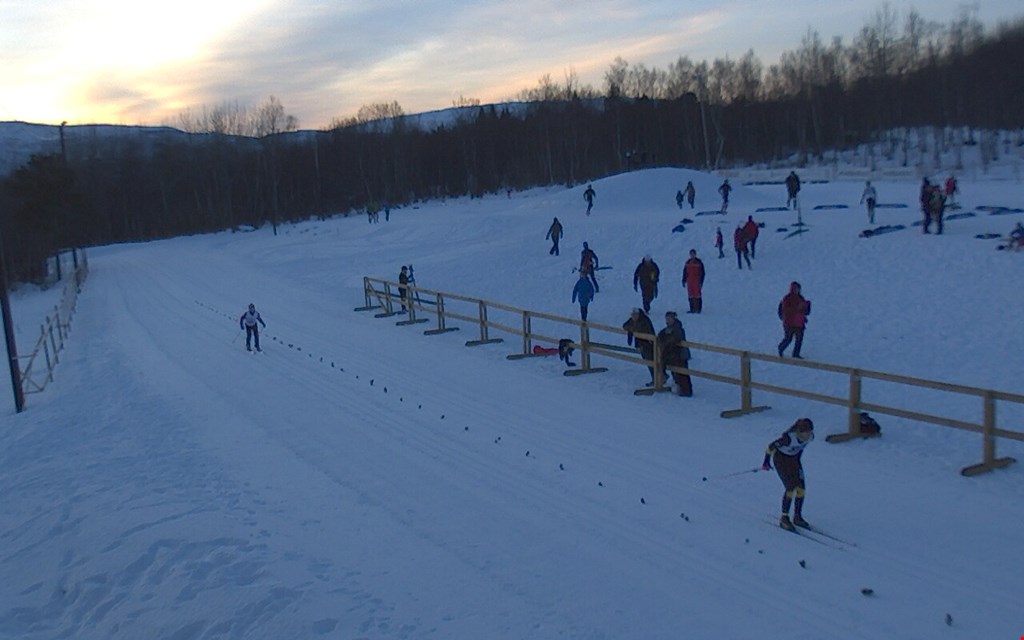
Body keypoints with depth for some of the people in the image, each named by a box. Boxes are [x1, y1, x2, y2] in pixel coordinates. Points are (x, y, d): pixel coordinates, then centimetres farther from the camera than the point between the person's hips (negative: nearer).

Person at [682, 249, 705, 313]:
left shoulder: (699, 262, -2)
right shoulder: (688, 263, 11)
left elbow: (702, 273, -3)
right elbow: (685, 272, 16)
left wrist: (701, 282, -8)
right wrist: (684, 281, 12)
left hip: (697, 281, -5)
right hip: (689, 282, 5)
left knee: (697, 295, -5)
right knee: (691, 295, 4)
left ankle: (698, 309, -1)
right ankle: (692, 309, 9)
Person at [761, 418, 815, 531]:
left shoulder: (810, 437, -19)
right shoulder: (788, 438, -37)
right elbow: (771, 446, -23)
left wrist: (798, 459, 17)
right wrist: (766, 461, -11)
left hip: (793, 459, 6)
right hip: (780, 458, -6)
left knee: (801, 488, -1)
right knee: (791, 488, -15)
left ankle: (797, 517, 16)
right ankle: (784, 518, -1)